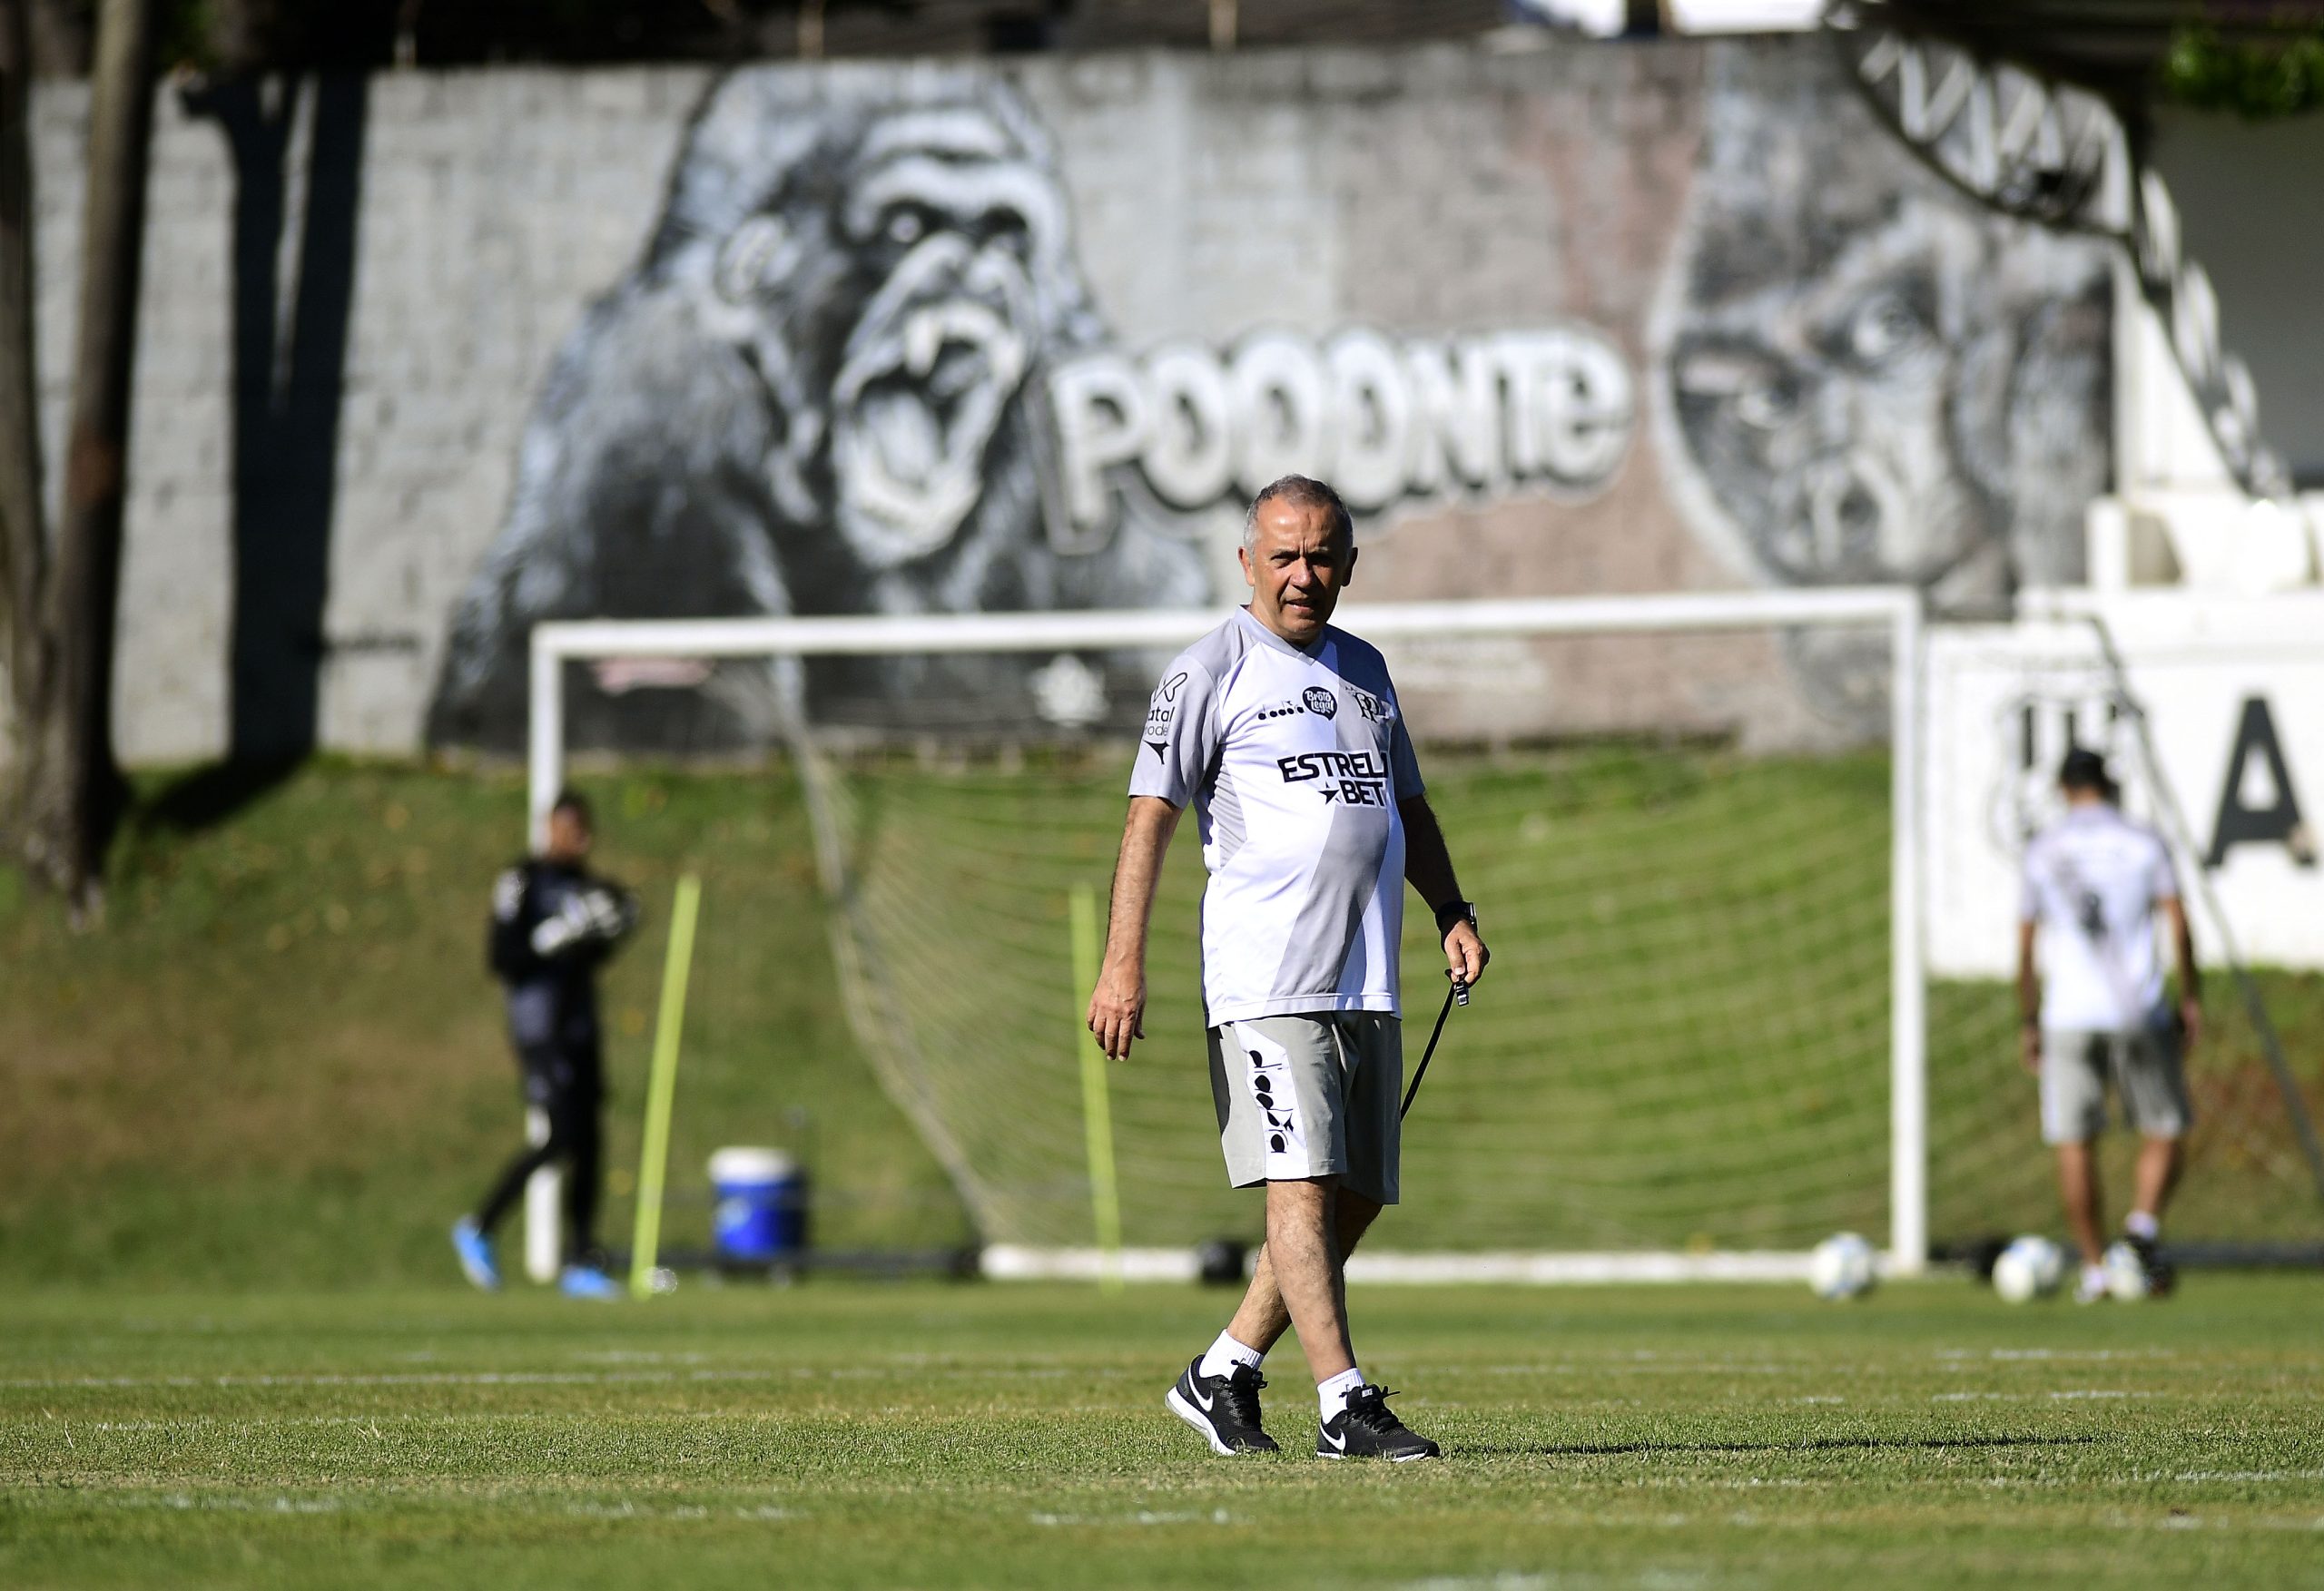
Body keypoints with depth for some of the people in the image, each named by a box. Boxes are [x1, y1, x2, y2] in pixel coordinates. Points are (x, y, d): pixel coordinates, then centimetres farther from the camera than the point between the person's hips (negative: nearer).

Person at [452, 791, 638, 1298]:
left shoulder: (580, 882, 16)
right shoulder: (522, 882, -9)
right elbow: (501, 957, -16)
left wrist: (606, 938, 6)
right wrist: (557, 937, -23)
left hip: (580, 1026, 8)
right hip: (541, 1031, -8)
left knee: (588, 1143, 3)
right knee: (562, 1138, -14)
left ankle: (580, 1262, 6)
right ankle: (477, 1229, 1)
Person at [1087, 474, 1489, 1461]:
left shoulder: (1363, 670, 19)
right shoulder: (1210, 672, -2)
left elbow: (1407, 807, 29)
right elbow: (1151, 814, -8)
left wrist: (1453, 914, 14)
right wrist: (1123, 962, -18)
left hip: (1366, 987, 7)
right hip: (1265, 979, -7)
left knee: (1357, 1198, 7)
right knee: (1301, 1185, -14)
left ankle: (1224, 1374, 18)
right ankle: (1345, 1406, -18)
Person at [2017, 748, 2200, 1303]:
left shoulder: (2042, 851, 7)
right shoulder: (2144, 844, 5)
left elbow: (2025, 948, 8)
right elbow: (2178, 927, -2)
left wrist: (2029, 1024, 15)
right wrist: (2191, 998, 6)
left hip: (2068, 1018, 0)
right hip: (2139, 1011, 0)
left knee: (2074, 1143, 6)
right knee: (2164, 1133, 8)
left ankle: (2093, 1267, 3)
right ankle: (2145, 1221, -18)